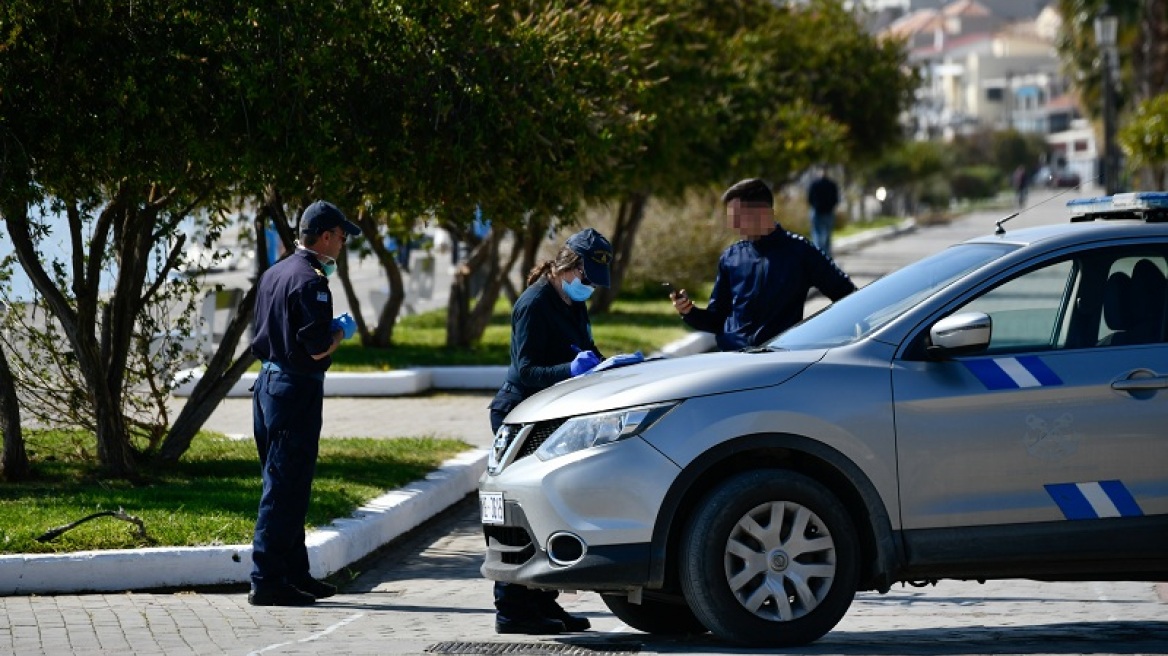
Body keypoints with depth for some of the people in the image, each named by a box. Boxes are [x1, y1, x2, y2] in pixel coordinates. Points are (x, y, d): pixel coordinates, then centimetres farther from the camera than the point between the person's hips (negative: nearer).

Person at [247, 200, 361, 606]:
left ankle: (295, 573, 23)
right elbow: (317, 348, -21)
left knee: (287, 485, 16)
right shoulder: (310, 281, -16)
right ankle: (267, 580, -7)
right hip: (297, 390, -10)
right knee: (285, 487, -7)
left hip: (268, 384, 10)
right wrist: (341, 331, -1)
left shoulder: (274, 274, 13)